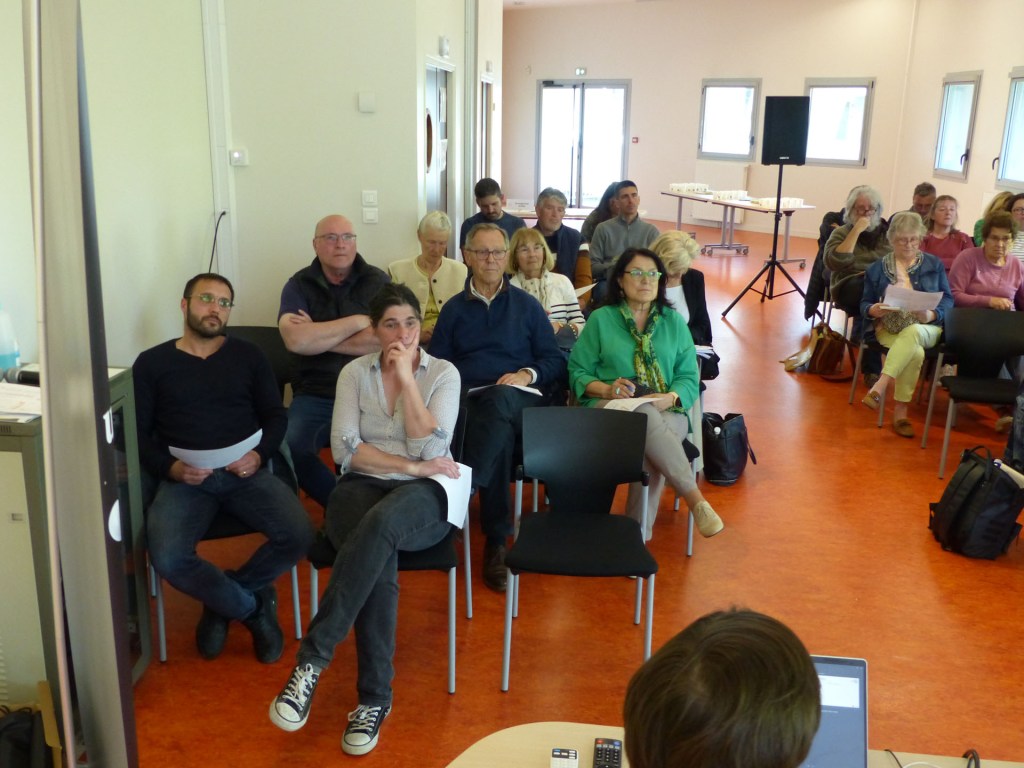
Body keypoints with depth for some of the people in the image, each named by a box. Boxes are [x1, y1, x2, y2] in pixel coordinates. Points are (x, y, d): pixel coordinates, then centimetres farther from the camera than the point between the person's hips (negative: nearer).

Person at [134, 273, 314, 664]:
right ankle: (252, 607, -2)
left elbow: (276, 415, 11)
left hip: (247, 474, 1)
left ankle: (223, 602, 2)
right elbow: (138, 434, 6)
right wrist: (171, 468, -12)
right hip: (183, 479, -1)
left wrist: (259, 455, -9)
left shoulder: (248, 355, 14)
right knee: (167, 558, -29)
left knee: (298, 535, -25)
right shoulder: (152, 363, 10)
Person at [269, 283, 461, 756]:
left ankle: (311, 659, -36)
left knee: (381, 523, -39)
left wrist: (407, 378, -12)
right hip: (361, 488, 1)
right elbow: (344, 448, -4)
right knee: (381, 560, -35)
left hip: (422, 497, -1)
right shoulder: (355, 372, 8)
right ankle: (375, 696, -25)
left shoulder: (444, 373, 4)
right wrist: (410, 465, -13)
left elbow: (429, 449, -10)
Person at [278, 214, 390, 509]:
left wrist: (317, 337, -8)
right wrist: (358, 321, -9)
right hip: (315, 396, 1)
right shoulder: (298, 285, 5)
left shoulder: (377, 282, 4)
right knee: (289, 449, -27)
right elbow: (296, 340, -13)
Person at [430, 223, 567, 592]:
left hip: (520, 401, -1)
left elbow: (555, 360, 13)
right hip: (469, 400, 1)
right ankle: (497, 540, -35)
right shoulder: (453, 309, 19)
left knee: (498, 401, -41)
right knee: (499, 430, -37)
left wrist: (527, 374, -9)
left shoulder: (527, 305, 18)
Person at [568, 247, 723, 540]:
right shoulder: (601, 319, 12)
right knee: (644, 416, -38)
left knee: (649, 447, -36)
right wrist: (607, 389, -15)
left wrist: (670, 398, -13)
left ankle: (640, 532, -30)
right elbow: (578, 371, 6)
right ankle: (695, 500, -37)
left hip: (666, 412, 2)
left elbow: (689, 378, 10)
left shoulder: (674, 322, 18)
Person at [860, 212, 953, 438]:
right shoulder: (877, 268, 12)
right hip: (889, 328, 0)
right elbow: (865, 303, 10)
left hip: (926, 328, 0)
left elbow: (947, 300, 6)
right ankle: (900, 411, -31)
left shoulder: (934, 264, 13)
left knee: (911, 333, -38)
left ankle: (879, 387, -42)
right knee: (915, 352, -34)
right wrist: (873, 310, -15)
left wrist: (932, 314, -16)